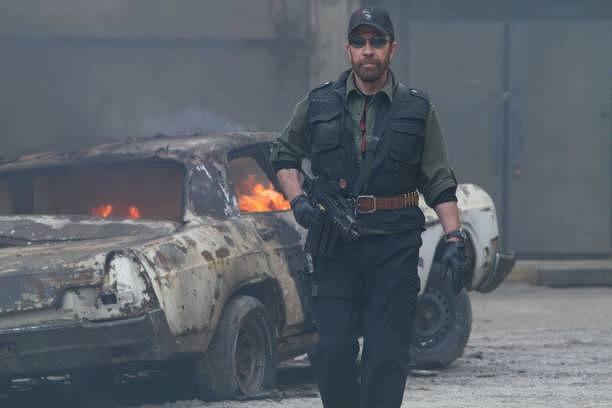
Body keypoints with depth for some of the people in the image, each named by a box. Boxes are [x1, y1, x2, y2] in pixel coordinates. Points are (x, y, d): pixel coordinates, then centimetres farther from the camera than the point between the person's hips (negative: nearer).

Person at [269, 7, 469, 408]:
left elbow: (440, 183, 5)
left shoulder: (417, 110, 5)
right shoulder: (319, 104, 6)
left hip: (395, 244, -1)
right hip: (335, 244, 1)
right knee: (332, 351, -3)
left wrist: (454, 238, -7)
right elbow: (284, 155, 18)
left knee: (387, 354, -4)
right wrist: (298, 200, 0)